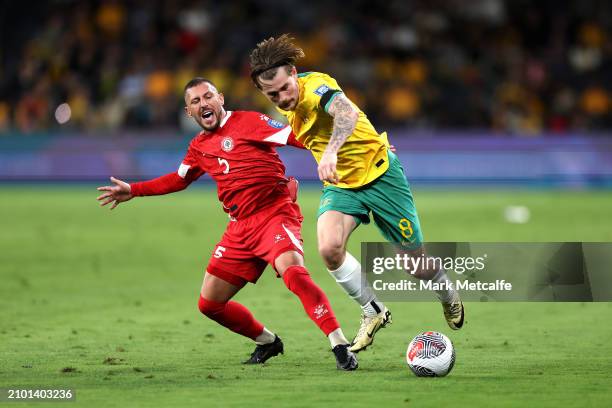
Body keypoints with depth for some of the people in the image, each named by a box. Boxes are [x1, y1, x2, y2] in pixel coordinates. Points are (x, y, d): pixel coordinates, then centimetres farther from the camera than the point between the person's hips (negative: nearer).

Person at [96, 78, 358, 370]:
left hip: (275, 213, -8)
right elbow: (178, 180, 33)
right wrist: (133, 191, 34)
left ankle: (340, 346, -31)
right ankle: (267, 341, 29)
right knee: (209, 304, 7)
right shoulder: (199, 147, 15)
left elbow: (295, 137, -15)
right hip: (239, 228, 8)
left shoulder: (247, 122, -5)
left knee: (292, 272, -35)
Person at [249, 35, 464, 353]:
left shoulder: (314, 86, -27)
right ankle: (373, 312, -4)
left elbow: (347, 112, -49)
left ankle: (448, 296, 40)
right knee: (329, 248, -25)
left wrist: (331, 151, -65)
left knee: (418, 265, 5)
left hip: (379, 174, -6)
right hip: (341, 185, 6)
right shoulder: (288, 107, -2)